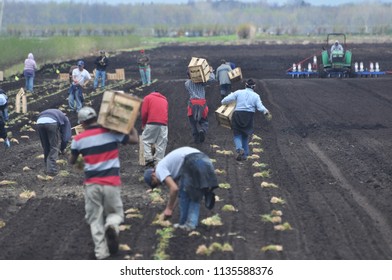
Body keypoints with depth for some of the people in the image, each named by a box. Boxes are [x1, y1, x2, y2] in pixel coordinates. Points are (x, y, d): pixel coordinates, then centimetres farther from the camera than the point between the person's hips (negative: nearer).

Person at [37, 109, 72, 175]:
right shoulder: (65, 119, 32)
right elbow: (66, 136, 24)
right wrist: (62, 149, 36)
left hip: (39, 122, 5)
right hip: (51, 122, -5)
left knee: (46, 147, 20)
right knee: (54, 147, 9)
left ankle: (47, 168, 24)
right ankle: (51, 169, 3)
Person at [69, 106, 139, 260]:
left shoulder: (79, 139, 0)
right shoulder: (112, 132, -2)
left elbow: (72, 161, 15)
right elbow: (135, 139, 8)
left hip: (92, 184, 0)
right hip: (111, 183, 0)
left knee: (95, 220, 11)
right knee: (116, 213, 15)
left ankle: (101, 252, 0)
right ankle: (112, 226, -21)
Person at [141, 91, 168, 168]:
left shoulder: (148, 98, 15)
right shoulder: (165, 100, 26)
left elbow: (144, 113, 4)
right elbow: (166, 113, 18)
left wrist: (143, 125, 16)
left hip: (152, 123, -3)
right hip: (164, 124, 3)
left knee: (146, 139, 8)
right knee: (161, 144, 4)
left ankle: (149, 158, -7)